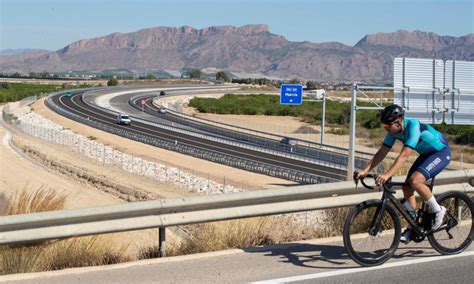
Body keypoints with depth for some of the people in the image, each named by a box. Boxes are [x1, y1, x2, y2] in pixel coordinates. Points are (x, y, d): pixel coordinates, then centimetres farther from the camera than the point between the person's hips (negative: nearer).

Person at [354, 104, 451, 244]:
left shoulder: (413, 127, -33)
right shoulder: (394, 130, -10)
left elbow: (404, 155, -41)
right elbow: (381, 152, -8)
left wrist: (387, 175, -49)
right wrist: (365, 171, -17)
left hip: (441, 152, -8)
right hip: (427, 154, 8)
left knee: (415, 181, -27)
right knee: (407, 188, -1)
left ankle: (438, 211, -6)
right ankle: (412, 227, 12)